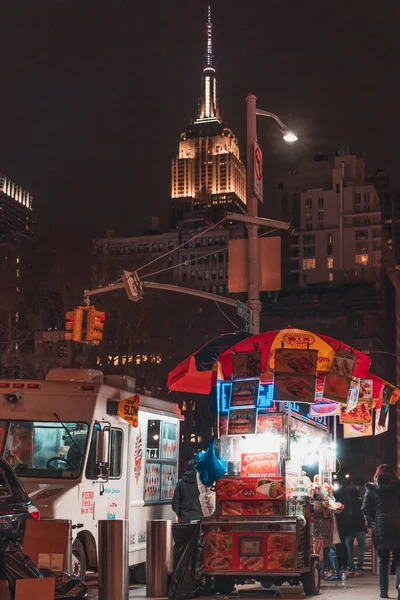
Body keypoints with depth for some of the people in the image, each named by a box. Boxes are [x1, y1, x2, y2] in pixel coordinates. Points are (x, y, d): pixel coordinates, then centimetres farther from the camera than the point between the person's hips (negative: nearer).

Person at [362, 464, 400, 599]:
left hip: (380, 527, 0)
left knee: (382, 560, 11)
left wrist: (371, 521, 14)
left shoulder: (371, 488, 5)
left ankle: (384, 591, 7)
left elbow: (365, 509, 1)